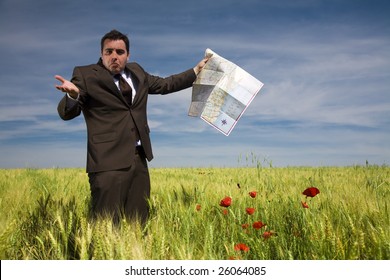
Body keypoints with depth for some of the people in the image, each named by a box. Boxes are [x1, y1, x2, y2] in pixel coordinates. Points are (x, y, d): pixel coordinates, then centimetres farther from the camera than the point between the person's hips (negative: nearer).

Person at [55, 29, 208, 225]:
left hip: (138, 158, 6)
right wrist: (72, 94, -29)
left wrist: (197, 70, 29)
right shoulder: (85, 75, -1)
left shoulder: (137, 72, 17)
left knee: (138, 222, 10)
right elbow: (66, 113, -6)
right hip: (109, 160, -6)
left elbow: (165, 84, 30)